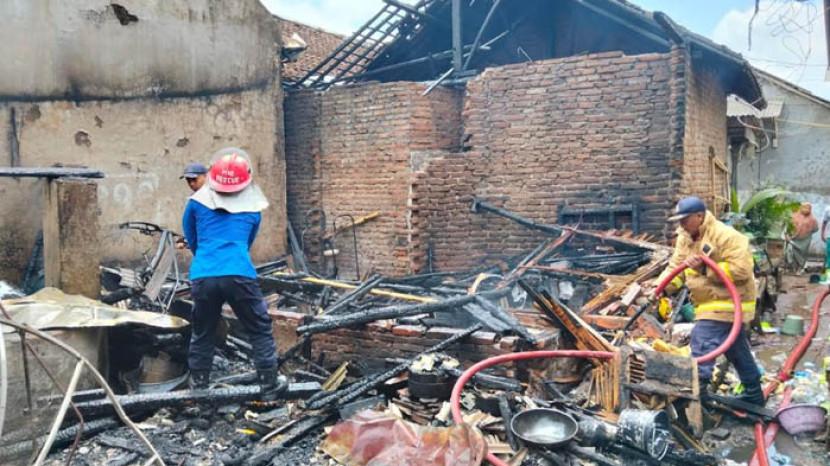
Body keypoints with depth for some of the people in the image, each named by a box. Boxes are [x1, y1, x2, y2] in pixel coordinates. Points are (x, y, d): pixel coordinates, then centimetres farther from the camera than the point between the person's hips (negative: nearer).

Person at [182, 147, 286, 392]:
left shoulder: (197, 202, 13)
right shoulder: (252, 208, 14)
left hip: (203, 276, 2)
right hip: (239, 275, -1)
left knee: (202, 332, 20)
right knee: (260, 329, 12)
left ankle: (198, 381, 29)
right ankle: (269, 380, 17)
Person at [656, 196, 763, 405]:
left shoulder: (726, 236, -20)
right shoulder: (685, 238, 7)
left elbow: (741, 269, -26)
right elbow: (675, 267, 3)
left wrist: (705, 269, -27)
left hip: (726, 303, -9)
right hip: (712, 303, 9)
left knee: (702, 342, -16)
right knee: (737, 350, 20)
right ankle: (754, 395, 34)